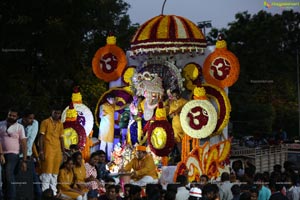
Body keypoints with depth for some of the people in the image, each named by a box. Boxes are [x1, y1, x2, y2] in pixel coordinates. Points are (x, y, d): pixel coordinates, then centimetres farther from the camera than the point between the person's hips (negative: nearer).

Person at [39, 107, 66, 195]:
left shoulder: (60, 124, 14)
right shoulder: (45, 122, -2)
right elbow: (41, 136, -4)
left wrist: (63, 152, 12)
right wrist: (41, 151, -11)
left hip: (58, 151, 5)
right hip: (48, 150, -5)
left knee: (55, 173, 7)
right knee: (47, 172, -9)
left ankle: (53, 192, 11)